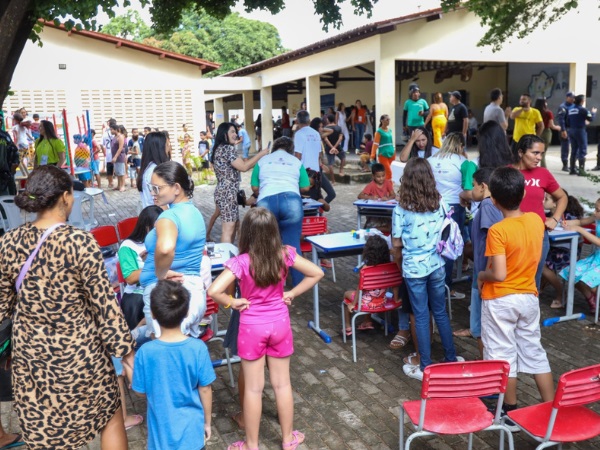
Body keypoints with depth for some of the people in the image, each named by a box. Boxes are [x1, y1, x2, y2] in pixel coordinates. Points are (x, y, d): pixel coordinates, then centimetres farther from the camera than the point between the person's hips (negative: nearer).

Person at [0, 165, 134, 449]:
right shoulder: (80, 242, -21)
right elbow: (104, 304, -17)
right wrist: (126, 350, -8)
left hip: (29, 351, 5)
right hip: (78, 351, -5)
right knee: (110, 416, 18)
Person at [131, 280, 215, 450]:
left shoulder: (145, 352, -18)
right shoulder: (198, 348, -17)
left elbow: (141, 391, -4)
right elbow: (205, 390, -7)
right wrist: (207, 422, 7)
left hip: (162, 429, 0)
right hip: (192, 427, 1)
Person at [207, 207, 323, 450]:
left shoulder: (241, 262, -21)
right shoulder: (285, 254, -11)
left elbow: (214, 290, -29)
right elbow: (316, 273, -4)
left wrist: (232, 302, -11)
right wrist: (292, 293, 1)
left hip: (252, 328, -3)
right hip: (280, 324, 3)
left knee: (254, 388, 11)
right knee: (282, 383, 17)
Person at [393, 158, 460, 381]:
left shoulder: (402, 208, -13)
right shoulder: (440, 203, -3)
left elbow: (396, 245, -6)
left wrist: (400, 264, 11)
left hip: (414, 268, -3)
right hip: (437, 265, 3)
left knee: (421, 317, 6)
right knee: (441, 313, 17)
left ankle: (425, 367, 15)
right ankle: (451, 359, 28)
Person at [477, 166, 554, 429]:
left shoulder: (497, 231, -23)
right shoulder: (536, 220, -3)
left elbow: (499, 274, -24)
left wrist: (481, 275, -7)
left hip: (501, 301, -6)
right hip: (529, 297, 6)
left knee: (503, 356, 8)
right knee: (534, 352, 17)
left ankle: (511, 413, 21)